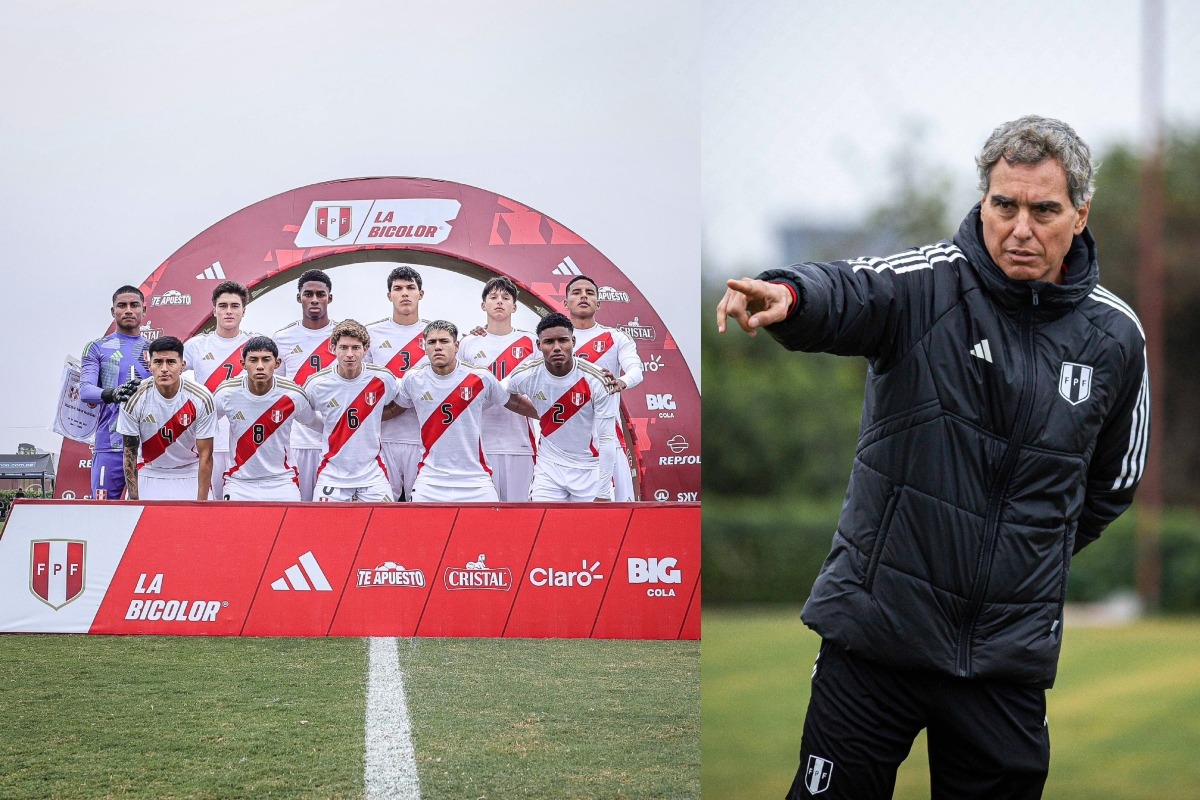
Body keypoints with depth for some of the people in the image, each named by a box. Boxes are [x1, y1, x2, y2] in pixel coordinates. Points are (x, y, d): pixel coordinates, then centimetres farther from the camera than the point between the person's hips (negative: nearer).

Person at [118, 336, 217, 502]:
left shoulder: (201, 399, -18)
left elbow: (205, 455, -13)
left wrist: (202, 503, -16)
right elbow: (130, 452, -7)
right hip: (151, 474, 1)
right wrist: (134, 499, -10)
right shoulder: (134, 399, -16)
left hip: (190, 476, -1)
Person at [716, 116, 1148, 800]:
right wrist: (787, 295, -53)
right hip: (876, 628, -3)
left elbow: (1112, 482, 19)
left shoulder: (1115, 336, 3)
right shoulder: (930, 284, -8)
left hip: (1011, 654, 3)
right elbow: (848, 294, -31)